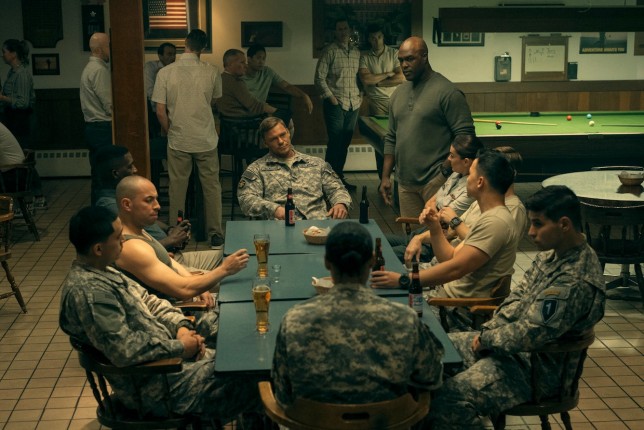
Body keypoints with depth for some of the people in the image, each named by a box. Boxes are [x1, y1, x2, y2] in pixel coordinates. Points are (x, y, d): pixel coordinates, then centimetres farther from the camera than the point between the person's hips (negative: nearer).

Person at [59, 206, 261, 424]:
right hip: (153, 383, -10)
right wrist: (179, 347, -18)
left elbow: (146, 299, 15)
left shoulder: (101, 271, 7)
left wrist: (180, 326, -1)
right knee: (245, 383, -11)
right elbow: (125, 350, -29)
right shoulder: (88, 291, -26)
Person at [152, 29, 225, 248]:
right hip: (206, 140, 0)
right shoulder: (211, 72, -7)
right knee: (211, 187, 11)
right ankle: (215, 234, 15)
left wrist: (170, 132, 9)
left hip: (178, 141, 0)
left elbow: (160, 112, -7)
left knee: (177, 189, 10)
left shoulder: (165, 73, -8)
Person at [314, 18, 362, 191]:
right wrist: (331, 98, -10)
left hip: (353, 105, 6)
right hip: (336, 105, -6)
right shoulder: (329, 51, -4)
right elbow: (319, 78, -7)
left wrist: (360, 95, 10)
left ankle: (339, 177, 19)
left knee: (345, 143, 10)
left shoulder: (357, 52, 13)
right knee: (335, 142, -6)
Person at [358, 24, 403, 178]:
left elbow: (401, 78, -6)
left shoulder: (394, 53, 4)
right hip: (377, 103, 1)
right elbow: (365, 79, -9)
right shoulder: (364, 57, 5)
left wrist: (377, 82, -7)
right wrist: (387, 74, -5)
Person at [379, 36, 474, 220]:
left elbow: (465, 136, -9)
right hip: (405, 184, 6)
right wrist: (385, 176, 16)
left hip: (436, 183, -6)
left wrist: (448, 171, -15)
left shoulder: (448, 92, -6)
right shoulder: (398, 93, 16)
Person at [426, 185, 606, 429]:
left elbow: (528, 335, -28)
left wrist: (486, 339, -12)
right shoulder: (553, 254, 2)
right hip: (513, 345, 10)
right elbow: (519, 296, 10)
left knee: (446, 400, -26)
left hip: (537, 369, -10)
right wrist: (489, 330, -4)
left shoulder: (575, 282, -29)